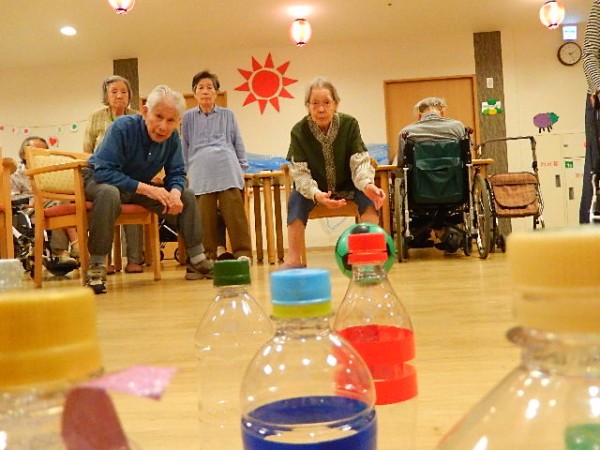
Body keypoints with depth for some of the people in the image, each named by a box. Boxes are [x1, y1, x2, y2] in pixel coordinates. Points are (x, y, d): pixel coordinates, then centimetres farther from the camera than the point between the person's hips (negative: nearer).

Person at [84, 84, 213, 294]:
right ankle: (96, 269, -35)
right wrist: (146, 189, -39)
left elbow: (176, 174, -4)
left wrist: (175, 192, -29)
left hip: (142, 186, 6)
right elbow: (104, 171, -33)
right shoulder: (123, 127, -28)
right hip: (100, 180, -6)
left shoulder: (172, 138, -11)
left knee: (187, 195, -3)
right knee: (109, 194, -41)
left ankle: (197, 261, 5)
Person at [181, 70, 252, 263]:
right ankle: (210, 254, 1)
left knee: (235, 212, -9)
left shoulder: (227, 115, 17)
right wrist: (185, 171, 17)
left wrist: (242, 167, 13)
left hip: (227, 169, 0)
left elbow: (238, 142, 19)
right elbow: (184, 146, 21)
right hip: (200, 173, 1)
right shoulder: (188, 117, 18)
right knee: (205, 216, -6)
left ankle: (243, 253, -6)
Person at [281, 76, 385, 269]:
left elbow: (359, 162, -21)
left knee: (371, 196, -28)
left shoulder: (349, 124, -17)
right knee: (296, 198, -30)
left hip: (347, 186, 1)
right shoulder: (299, 131, -18)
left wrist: (367, 184, -45)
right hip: (316, 188, 0)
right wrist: (316, 194, -44)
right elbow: (300, 172, -23)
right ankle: (293, 259, -28)